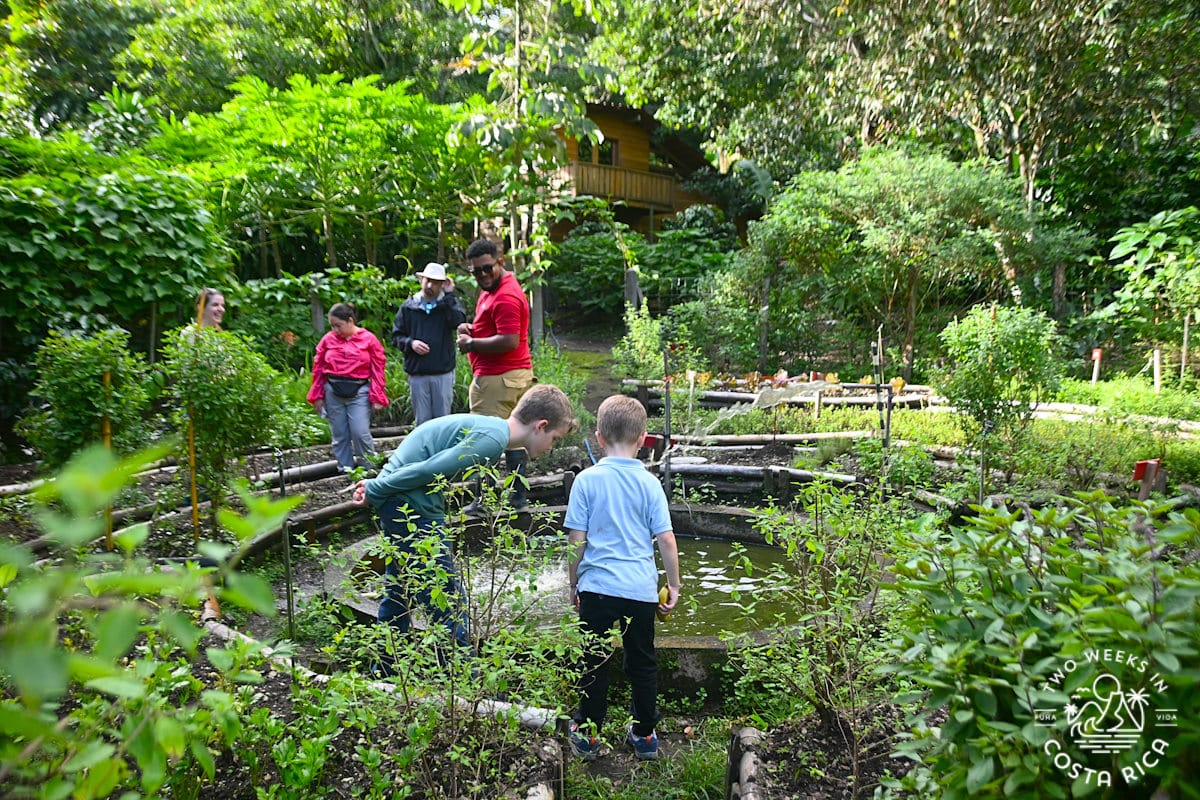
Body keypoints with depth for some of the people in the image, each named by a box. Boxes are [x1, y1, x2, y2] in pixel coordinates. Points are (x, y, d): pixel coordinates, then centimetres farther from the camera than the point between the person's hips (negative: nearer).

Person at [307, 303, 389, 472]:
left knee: (360, 433, -10)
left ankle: (371, 469, 10)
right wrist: (317, 396, 7)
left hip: (359, 392, -3)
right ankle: (345, 471, 19)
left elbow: (378, 370, -2)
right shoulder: (328, 339, 5)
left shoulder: (368, 339, -2)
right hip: (333, 393, 3)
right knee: (339, 436, 8)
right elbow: (318, 369, 10)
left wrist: (377, 398, -6)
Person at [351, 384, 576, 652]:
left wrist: (378, 488, 6)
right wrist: (376, 489, -12)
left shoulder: (490, 427, 12)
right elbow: (429, 470, -22)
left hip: (397, 506, 10)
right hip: (412, 509, -10)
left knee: (399, 593, 24)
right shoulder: (493, 438, -19)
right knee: (450, 604, -4)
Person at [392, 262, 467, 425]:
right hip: (417, 374, 1)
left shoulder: (449, 304, 4)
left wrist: (449, 295, -13)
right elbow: (396, 336, 11)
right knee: (421, 421, 8)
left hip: (443, 374, -1)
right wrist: (410, 343, -8)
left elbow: (459, 323, -17)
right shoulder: (409, 307, 7)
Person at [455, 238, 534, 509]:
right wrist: (472, 329, 6)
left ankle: (486, 499, 2)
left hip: (496, 378, -11)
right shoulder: (490, 289, 17)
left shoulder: (505, 296, -17)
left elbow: (509, 341, -24)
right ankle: (517, 496, 23)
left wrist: (471, 343, -15)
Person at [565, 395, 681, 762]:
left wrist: (573, 583, 7)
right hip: (641, 590, 2)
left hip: (597, 586, -1)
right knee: (642, 662, 17)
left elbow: (576, 540, -6)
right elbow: (666, 540, -3)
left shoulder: (587, 480, -7)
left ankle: (588, 734, 26)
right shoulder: (650, 483, -3)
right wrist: (674, 585, 8)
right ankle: (645, 735, 30)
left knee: (594, 661, 14)